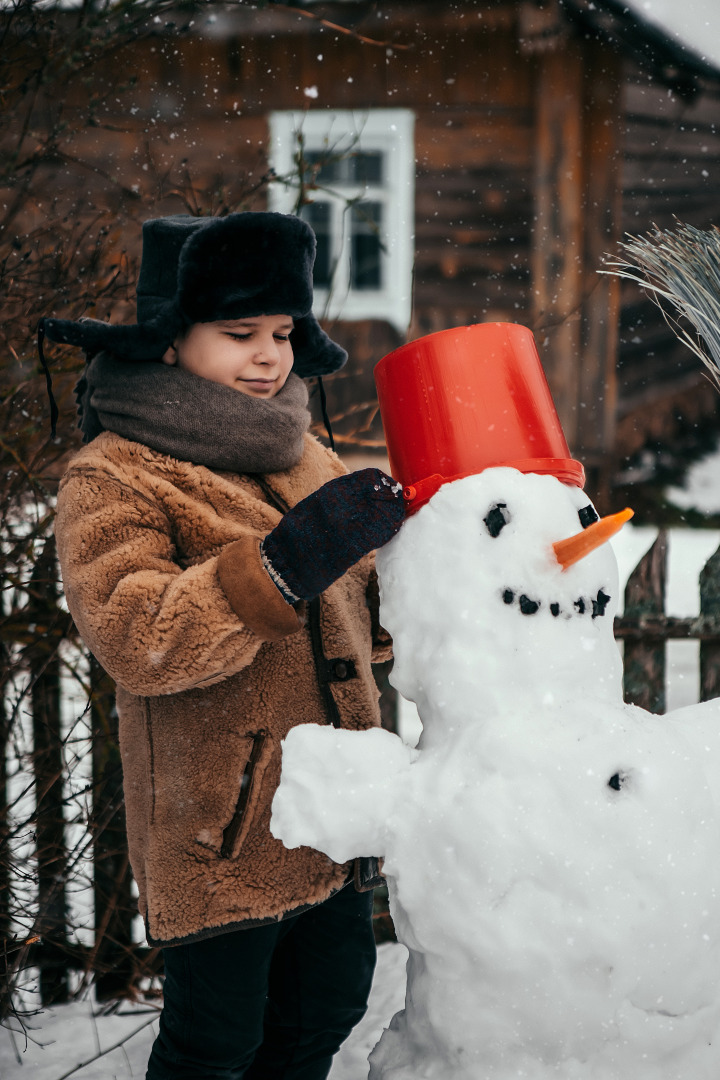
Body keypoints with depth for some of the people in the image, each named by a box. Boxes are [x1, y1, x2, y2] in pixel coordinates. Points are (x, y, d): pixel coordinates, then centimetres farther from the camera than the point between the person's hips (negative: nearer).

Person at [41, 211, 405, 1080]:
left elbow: (356, 616, 22)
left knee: (328, 1004, 17)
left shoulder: (304, 460, 14)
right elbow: (134, 639, -25)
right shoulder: (111, 479, -10)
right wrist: (285, 565, -34)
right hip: (215, 827, -7)